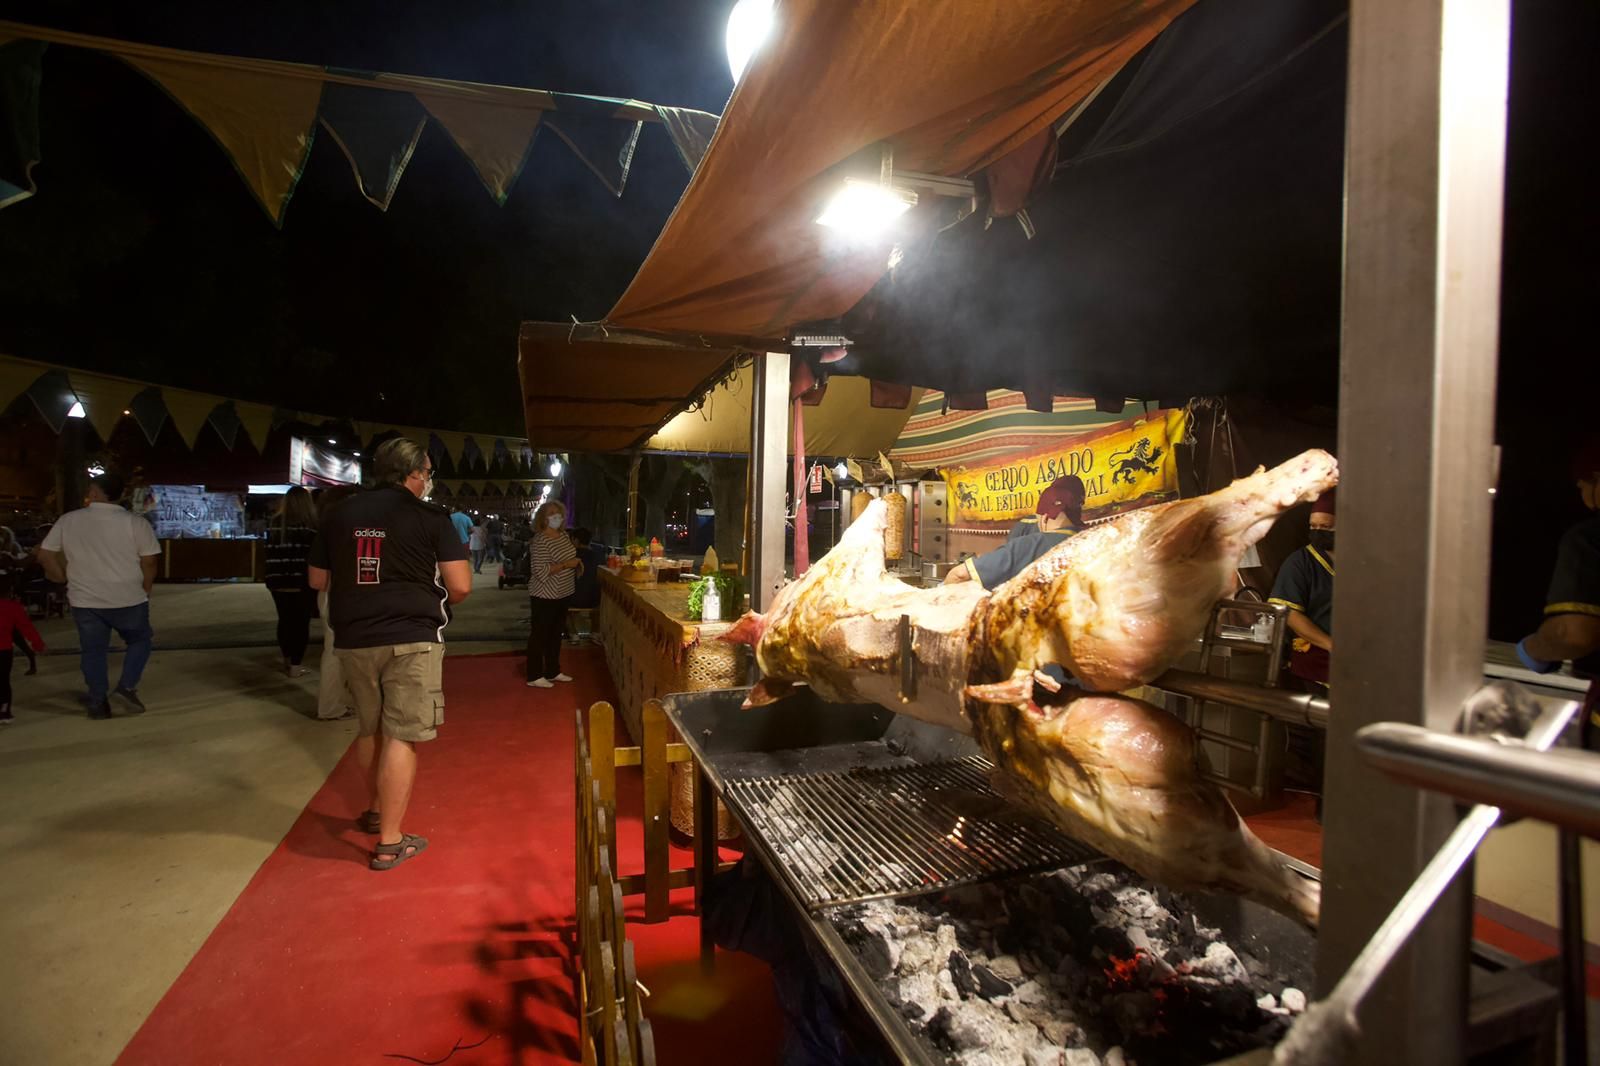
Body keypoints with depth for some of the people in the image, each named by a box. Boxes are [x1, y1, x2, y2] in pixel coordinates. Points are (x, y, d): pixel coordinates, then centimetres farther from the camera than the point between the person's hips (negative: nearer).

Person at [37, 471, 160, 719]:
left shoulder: (68, 520, -1)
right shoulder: (136, 523, -10)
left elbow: (45, 556, 4)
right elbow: (149, 562, -9)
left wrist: (64, 578, 19)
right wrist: (145, 590, 7)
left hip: (84, 600, 3)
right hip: (128, 599, -2)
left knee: (93, 650, 13)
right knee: (139, 641, 16)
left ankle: (97, 703, 16)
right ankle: (127, 687, 1)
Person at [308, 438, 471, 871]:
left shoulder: (339, 514, 6)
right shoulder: (431, 518, -8)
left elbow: (318, 581, 14)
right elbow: (460, 586, -10)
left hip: (354, 639, 5)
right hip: (411, 639, -5)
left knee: (369, 729, 21)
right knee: (401, 736, 0)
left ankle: (377, 810, 41)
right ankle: (390, 842, 3)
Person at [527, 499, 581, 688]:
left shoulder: (564, 536, 8)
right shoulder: (540, 541, -19)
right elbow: (540, 571, -26)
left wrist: (577, 564, 1)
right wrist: (567, 564, -25)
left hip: (562, 594, 9)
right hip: (545, 596, -9)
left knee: (556, 633, 17)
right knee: (539, 635, 1)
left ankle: (553, 671, 29)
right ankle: (534, 676, 10)